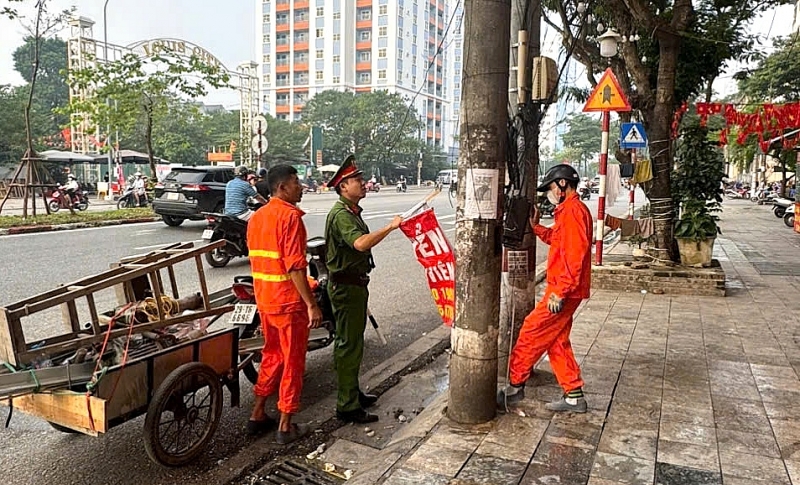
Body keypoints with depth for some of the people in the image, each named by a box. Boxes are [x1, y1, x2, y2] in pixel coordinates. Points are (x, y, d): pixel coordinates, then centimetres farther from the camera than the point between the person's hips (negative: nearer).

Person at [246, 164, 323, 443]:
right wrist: (312, 304, -20)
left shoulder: (256, 217, 10)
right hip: (289, 300, -8)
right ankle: (286, 426, 14)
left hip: (265, 298, 8)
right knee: (293, 361, 4)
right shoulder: (291, 216, -17)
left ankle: (257, 415, 30)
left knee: (272, 354, 21)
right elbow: (295, 266, -23)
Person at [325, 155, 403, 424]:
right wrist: (390, 227, -31)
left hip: (354, 284, 11)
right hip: (346, 286, -11)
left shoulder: (352, 212, 17)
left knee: (352, 341, 18)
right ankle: (347, 406, 3)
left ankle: (352, 394, 31)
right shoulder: (341, 215, -18)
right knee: (349, 344, -5)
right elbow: (360, 243, -36)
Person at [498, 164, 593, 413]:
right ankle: (574, 396, 19)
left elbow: (574, 255, -23)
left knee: (531, 333, -3)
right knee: (556, 341, 13)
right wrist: (536, 226, 13)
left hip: (564, 291, -10)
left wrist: (559, 292, -24)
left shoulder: (573, 210, -15)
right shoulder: (569, 210, 18)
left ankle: (515, 385, 8)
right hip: (565, 290, 10)